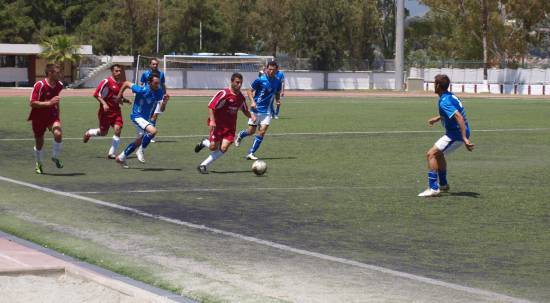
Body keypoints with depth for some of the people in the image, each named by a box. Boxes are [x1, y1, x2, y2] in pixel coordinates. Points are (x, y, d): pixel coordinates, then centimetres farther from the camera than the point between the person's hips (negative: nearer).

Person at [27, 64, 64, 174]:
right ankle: (39, 164, 34)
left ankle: (55, 157, -3)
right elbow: (32, 103, -24)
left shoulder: (59, 85, -2)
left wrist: (58, 115, 21)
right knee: (39, 142, 9)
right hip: (38, 117, -3)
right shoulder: (39, 85, -20)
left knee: (58, 133, -26)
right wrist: (49, 103, -34)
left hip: (52, 115, 3)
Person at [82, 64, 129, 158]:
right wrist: (104, 103, -23)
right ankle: (88, 133, 37)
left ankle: (112, 153, -3)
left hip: (116, 111, 5)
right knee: (103, 132, 4)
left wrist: (124, 100, 3)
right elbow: (96, 94, -12)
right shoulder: (106, 81, -12)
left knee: (117, 129, -12)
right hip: (106, 111, -5)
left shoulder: (120, 84, 9)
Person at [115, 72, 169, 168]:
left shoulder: (160, 92, -10)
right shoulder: (142, 90, -25)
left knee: (139, 142, 20)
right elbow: (126, 83, -13)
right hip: (137, 116, -7)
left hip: (147, 119, 8)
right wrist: (119, 95, -1)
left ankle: (121, 157, 38)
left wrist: (164, 102, -30)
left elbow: (161, 109, -8)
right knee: (153, 131, -30)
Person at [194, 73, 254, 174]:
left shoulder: (241, 97, 4)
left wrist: (251, 116, 2)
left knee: (223, 148, -10)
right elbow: (211, 106, -17)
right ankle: (205, 142, 25)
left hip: (230, 126, 5)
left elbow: (245, 110, 21)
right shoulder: (224, 93, -15)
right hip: (218, 124, -5)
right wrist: (212, 121, -28)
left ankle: (203, 165, 3)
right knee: (214, 147, -12)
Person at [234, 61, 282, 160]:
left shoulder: (277, 82, 3)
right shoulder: (260, 80, -11)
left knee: (262, 132, -9)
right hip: (256, 109, -3)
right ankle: (240, 135, 38)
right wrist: (252, 101, -19)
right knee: (251, 131, 2)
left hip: (267, 111, 3)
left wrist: (278, 99, -4)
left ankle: (251, 153, -1)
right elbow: (249, 91, -4)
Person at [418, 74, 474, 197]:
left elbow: (459, 117, -31)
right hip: (459, 133, 10)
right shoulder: (451, 96, 9)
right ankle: (443, 185, 40)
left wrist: (465, 138, -35)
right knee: (438, 154, 27)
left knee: (431, 154, -12)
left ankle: (433, 189, -15)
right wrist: (437, 118, 34)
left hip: (456, 134, -10)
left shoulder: (444, 101, -21)